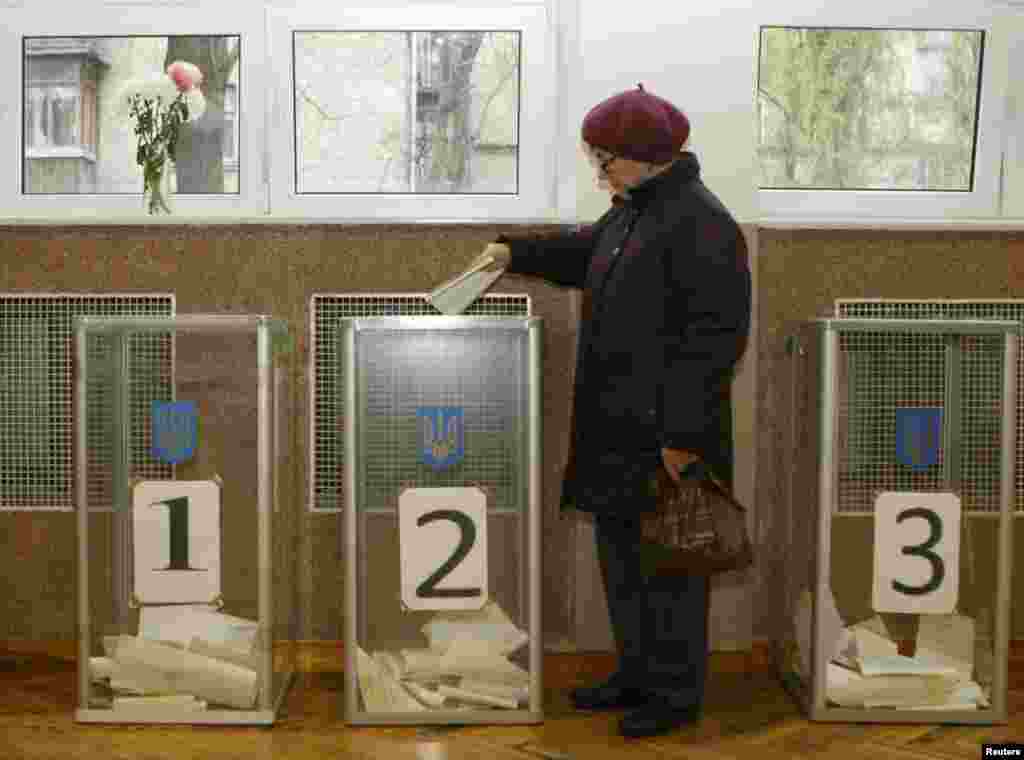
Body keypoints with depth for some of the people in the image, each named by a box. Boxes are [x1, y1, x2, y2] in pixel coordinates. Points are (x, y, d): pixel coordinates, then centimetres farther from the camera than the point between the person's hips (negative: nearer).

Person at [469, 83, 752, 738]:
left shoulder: (701, 225, -18)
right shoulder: (633, 209, 12)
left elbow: (716, 339, -21)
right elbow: (584, 251, 31)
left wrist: (683, 435, -21)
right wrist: (515, 252, 17)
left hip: (666, 436, -10)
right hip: (617, 427, 10)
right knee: (620, 553, 18)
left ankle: (677, 693, 21)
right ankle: (637, 673, 34)